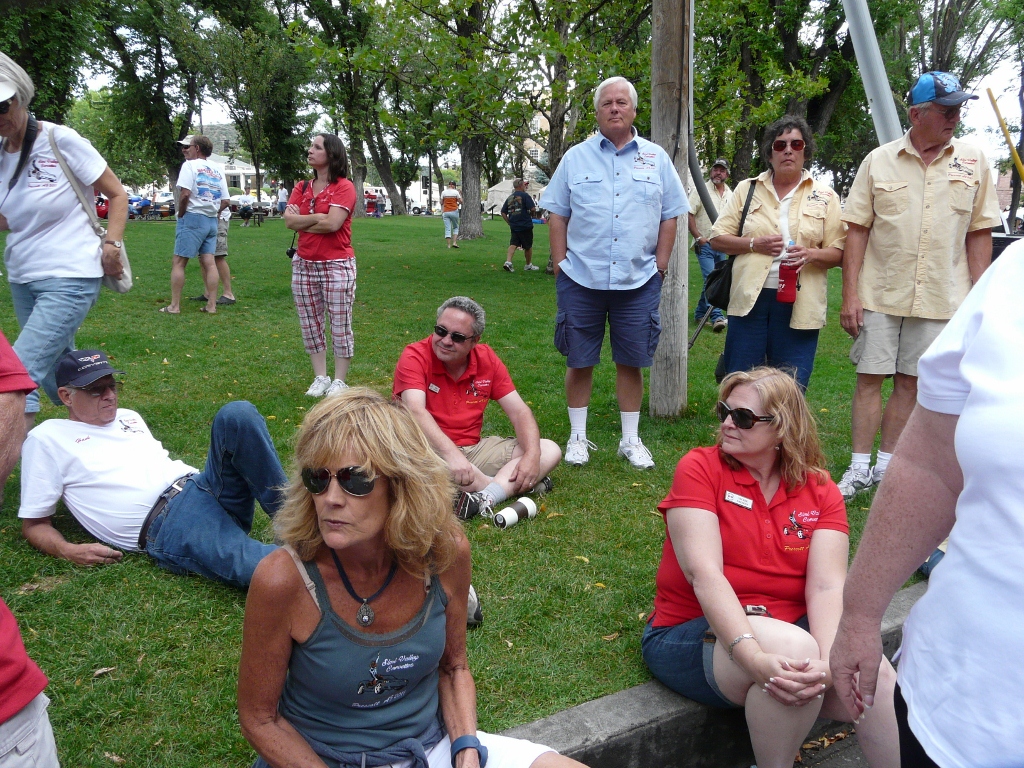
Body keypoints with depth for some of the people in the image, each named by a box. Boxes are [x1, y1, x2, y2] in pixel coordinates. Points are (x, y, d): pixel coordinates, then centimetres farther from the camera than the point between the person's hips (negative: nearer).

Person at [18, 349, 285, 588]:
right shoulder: (47, 438, 14)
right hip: (165, 521, -6)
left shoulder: (129, 417, 30)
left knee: (238, 414, -25)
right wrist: (68, 551, -9)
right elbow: (34, 524, 14)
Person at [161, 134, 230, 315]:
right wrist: (213, 211, 16)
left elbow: (185, 194, -17)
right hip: (212, 220, 6)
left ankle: (174, 306, -2)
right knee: (209, 262, 4)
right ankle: (211, 305, 3)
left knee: (179, 262, -1)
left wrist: (181, 214, -4)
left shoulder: (190, 165, -5)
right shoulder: (218, 169, 14)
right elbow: (226, 201, 11)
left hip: (193, 218, -6)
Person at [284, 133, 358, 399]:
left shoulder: (344, 187, -7)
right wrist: (318, 217, -12)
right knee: (310, 325, 11)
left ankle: (340, 381, 12)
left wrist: (302, 222, -6)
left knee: (340, 325, 1)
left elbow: (332, 223, -19)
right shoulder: (301, 188, 11)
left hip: (337, 265, -6)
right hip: (304, 265, 6)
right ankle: (320, 377, 22)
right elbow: (289, 220, -2)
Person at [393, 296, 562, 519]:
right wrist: (451, 454, -43)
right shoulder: (415, 357, -12)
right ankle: (509, 485, -26)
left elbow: (519, 411, 0)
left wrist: (532, 456, -18)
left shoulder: (486, 358, 1)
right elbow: (416, 412, -28)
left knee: (550, 450, -7)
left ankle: (487, 497, -33)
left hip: (474, 449, 5)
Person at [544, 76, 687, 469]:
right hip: (581, 279, 0)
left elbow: (670, 216, 10)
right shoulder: (576, 157, 6)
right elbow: (557, 215, 5)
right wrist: (560, 265, -2)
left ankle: (631, 440, 21)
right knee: (579, 361, 6)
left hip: (638, 281, 1)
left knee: (631, 362, 7)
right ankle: (577, 437, 21)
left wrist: (660, 266, 3)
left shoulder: (656, 159, 9)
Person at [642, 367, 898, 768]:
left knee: (878, 676, -23)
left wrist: (829, 662, -29)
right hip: (694, 632, -3)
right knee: (795, 646, -31)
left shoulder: (820, 490, 2)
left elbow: (827, 586, -11)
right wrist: (754, 656, -31)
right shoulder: (700, 468, -8)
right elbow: (704, 574, -19)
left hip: (790, 628, 3)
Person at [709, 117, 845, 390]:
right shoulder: (747, 189, 11)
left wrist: (811, 254, -16)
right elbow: (717, 239, 8)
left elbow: (838, 252, 5)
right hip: (750, 298, 0)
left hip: (798, 304, 0)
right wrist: (754, 244, -8)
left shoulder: (825, 196, 9)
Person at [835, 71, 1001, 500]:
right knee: (870, 379, 2)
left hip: (940, 299, 1)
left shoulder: (974, 162, 5)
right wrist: (850, 294, -7)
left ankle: (887, 466, 18)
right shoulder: (879, 161, 1)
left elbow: (979, 234, 6)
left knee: (910, 383, 8)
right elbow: (857, 230, -1)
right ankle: (860, 469, 10)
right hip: (879, 295, -1)